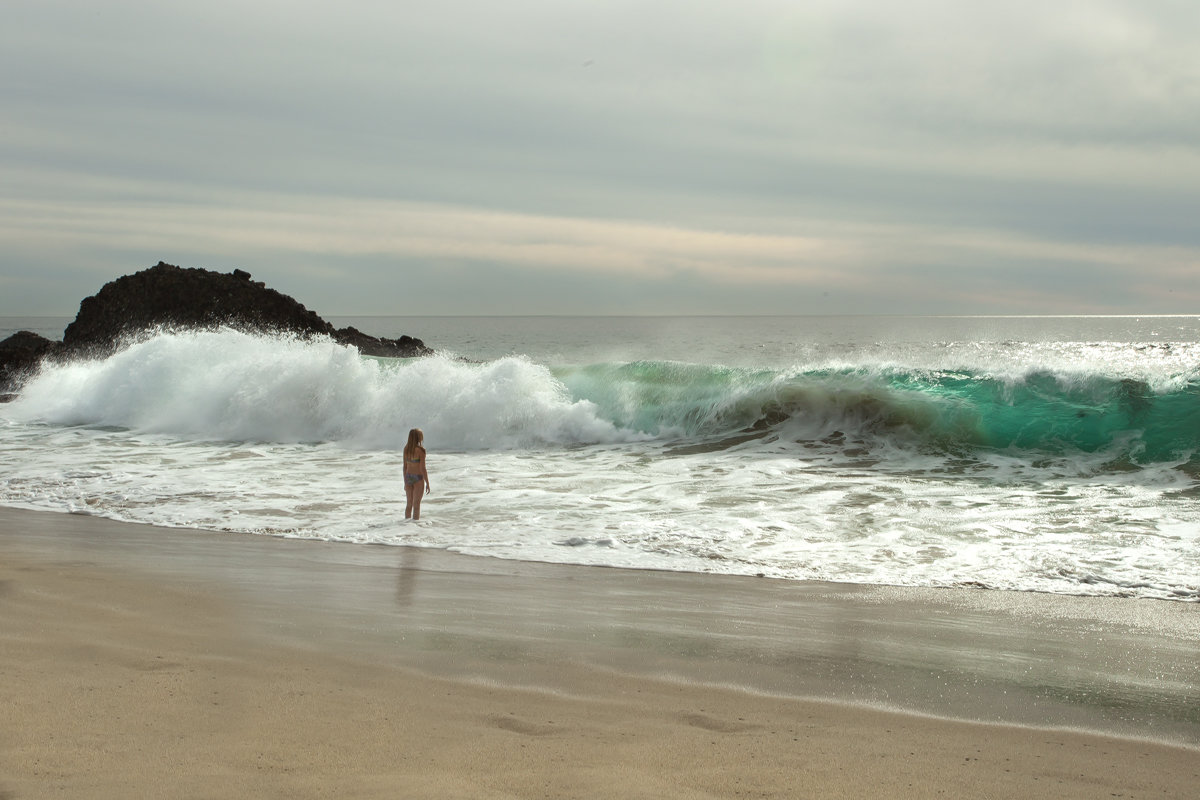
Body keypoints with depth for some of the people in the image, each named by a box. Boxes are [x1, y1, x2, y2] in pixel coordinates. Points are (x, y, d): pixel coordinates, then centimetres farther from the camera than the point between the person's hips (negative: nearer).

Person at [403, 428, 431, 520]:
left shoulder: (406, 449, 2)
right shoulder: (420, 450, -16)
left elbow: (405, 466, 8)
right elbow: (422, 469, -15)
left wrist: (405, 482, 16)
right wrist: (427, 483, -7)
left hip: (408, 477, 6)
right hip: (418, 478, -6)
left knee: (409, 504, 16)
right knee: (416, 505, 2)